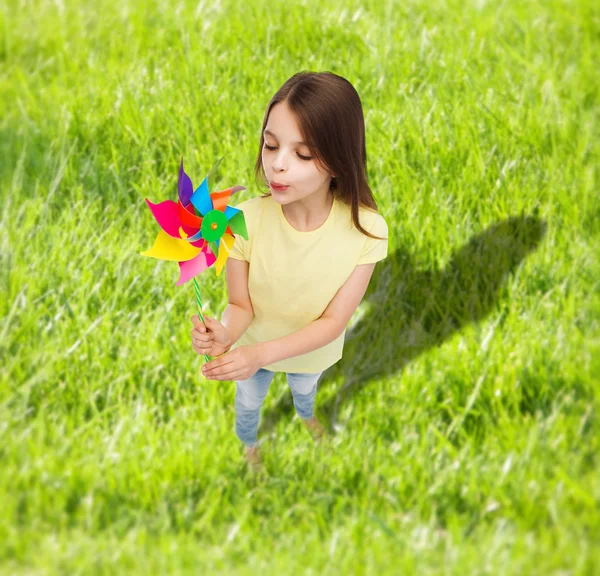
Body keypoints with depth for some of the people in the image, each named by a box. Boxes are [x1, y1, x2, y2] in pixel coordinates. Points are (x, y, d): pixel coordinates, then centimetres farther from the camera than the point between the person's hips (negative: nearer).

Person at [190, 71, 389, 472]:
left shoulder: (366, 230, -34)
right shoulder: (245, 221, -35)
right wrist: (225, 333, -46)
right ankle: (248, 443, 64)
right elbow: (241, 306, -22)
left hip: (312, 349, 1)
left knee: (305, 388, 35)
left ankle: (306, 414, 70)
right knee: (249, 401, 31)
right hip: (251, 347, -1)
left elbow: (333, 321, -27)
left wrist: (262, 353, -41)